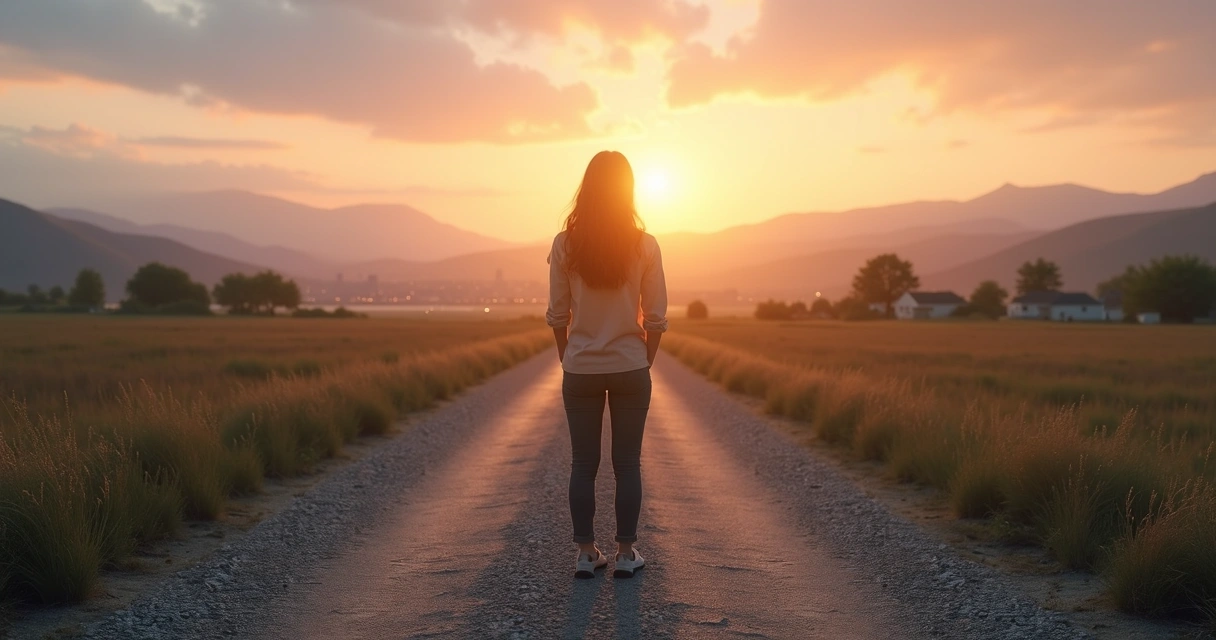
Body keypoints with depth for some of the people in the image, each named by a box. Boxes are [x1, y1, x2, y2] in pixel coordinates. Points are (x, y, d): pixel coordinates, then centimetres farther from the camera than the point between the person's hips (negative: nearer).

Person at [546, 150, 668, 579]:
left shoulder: (565, 244, -6)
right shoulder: (644, 246, -6)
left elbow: (557, 315, -1)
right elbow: (656, 317, -4)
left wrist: (568, 359, 12)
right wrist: (646, 359, 10)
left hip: (580, 370, 1)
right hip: (630, 368, 0)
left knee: (583, 464, 9)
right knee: (627, 463, 9)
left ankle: (586, 554, 15)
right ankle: (626, 553, 15)